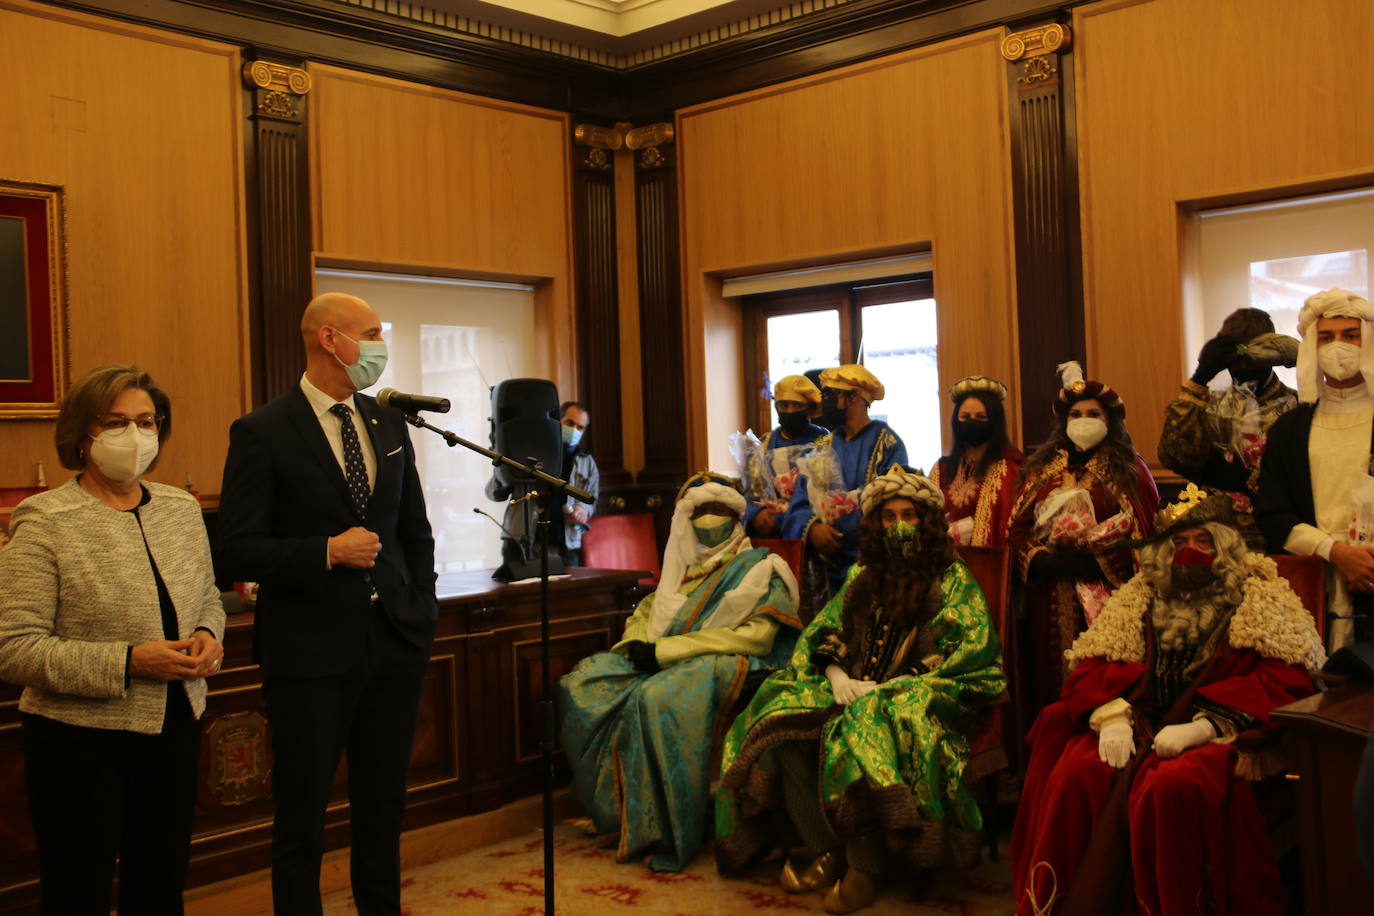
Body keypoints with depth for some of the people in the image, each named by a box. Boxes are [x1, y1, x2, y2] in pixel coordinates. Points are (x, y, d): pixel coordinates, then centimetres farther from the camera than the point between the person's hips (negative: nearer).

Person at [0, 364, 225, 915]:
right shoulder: (45, 522, -11)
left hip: (175, 728, 5)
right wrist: (127, 663, -22)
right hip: (80, 744, -5)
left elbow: (209, 598, 18)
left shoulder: (182, 509, 7)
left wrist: (207, 635, -5)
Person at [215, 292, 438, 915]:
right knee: (302, 822, 7)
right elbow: (235, 554, -12)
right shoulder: (262, 433, -8)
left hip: (395, 646, 5)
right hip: (311, 654, -5)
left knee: (383, 813, 16)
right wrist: (328, 552, -21)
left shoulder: (389, 425, 9)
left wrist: (422, 610, 8)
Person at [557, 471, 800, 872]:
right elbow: (646, 610, 28)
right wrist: (637, 644, 0)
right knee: (583, 681, -12)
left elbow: (757, 636, -13)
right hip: (665, 665, 7)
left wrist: (664, 651, -17)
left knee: (658, 697, -36)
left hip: (723, 665, -7)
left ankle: (659, 829, -25)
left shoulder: (758, 568, 1)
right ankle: (611, 808, -9)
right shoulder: (684, 568, 21)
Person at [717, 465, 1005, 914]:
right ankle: (824, 854, -15)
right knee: (783, 724, -21)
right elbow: (823, 630, 19)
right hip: (854, 689, 6)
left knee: (864, 731, -38)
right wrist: (836, 673, -5)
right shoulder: (863, 574, 19)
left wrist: (892, 686, -15)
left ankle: (865, 868, -26)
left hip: (917, 694, -6)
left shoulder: (953, 579, 3)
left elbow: (975, 648, -8)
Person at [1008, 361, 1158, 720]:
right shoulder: (1041, 470, 15)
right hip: (1050, 601, 3)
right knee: (1052, 687, 4)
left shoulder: (1128, 470, 6)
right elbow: (1016, 528, 8)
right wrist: (1044, 559, -9)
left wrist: (1095, 561, -15)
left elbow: (1141, 533, -4)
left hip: (1106, 597, -3)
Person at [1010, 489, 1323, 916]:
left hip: (1224, 734, -3)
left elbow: (1285, 681, -6)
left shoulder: (1261, 600, 7)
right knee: (1075, 776, -26)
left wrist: (1203, 726, -16)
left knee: (1172, 787, -36)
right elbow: (1093, 665, 14)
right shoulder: (1142, 596, 19)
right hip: (1141, 726, 4)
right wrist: (1113, 716, -8)